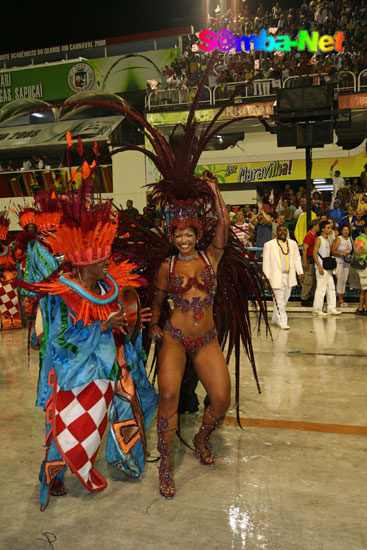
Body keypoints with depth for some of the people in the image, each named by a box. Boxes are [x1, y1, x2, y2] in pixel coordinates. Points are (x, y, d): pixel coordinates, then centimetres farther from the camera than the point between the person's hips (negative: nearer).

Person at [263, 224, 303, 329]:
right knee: (279, 299, -6)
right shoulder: (269, 245, -1)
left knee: (285, 299, 11)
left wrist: (300, 272, 4)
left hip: (289, 276, 5)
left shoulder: (293, 244, 12)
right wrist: (267, 277, -6)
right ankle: (282, 321, -3)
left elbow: (297, 258, 14)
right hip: (277, 276, -5)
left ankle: (275, 319, 26)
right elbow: (266, 262, -2)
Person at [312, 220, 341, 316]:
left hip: (328, 268, 9)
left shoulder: (327, 240, 17)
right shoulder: (319, 239, -8)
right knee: (321, 289, -8)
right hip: (321, 268, -9)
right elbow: (314, 253, -14)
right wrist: (319, 267, -20)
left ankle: (332, 308, 15)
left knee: (331, 288, 9)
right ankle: (317, 310, -1)